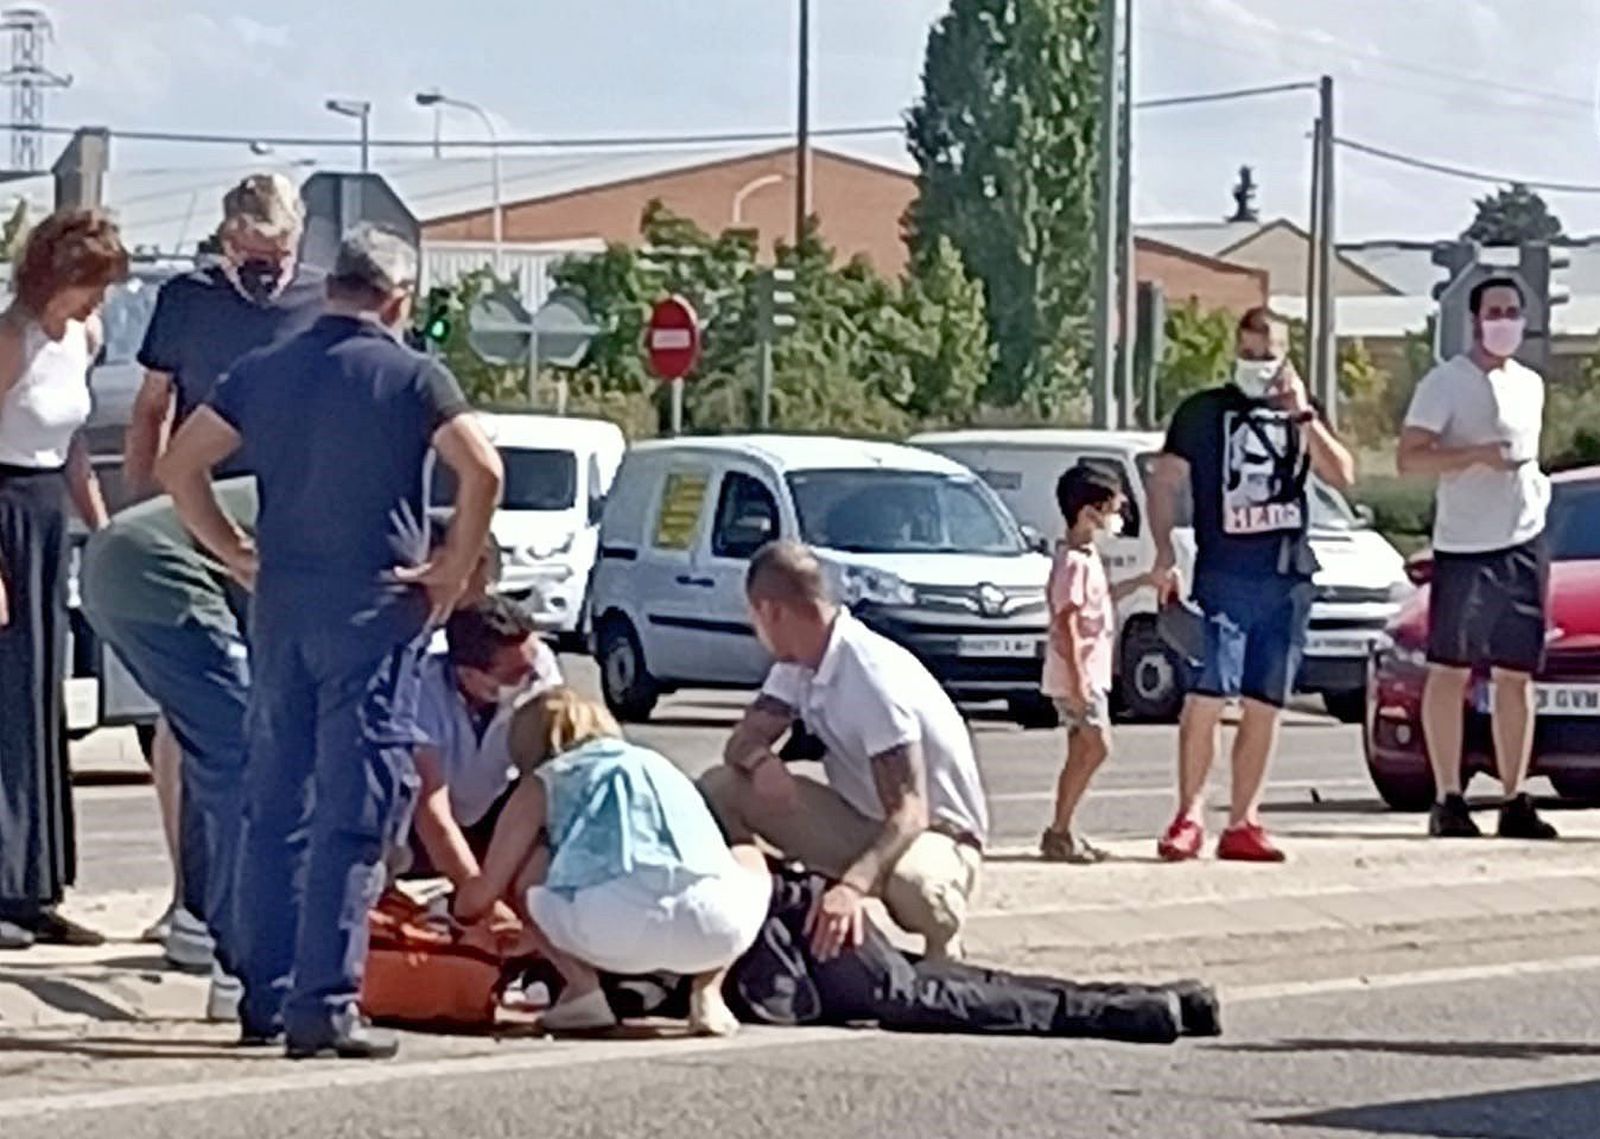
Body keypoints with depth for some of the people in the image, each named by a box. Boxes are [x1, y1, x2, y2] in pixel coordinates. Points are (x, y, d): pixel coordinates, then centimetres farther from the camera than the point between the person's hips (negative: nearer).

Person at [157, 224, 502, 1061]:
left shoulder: (263, 372, 9)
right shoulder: (411, 376, -5)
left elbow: (178, 465, 8)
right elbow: (482, 472, -16)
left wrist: (234, 554, 12)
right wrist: (453, 571, -6)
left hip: (279, 605, 5)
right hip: (374, 606, -5)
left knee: (275, 803, 12)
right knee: (355, 811, -5)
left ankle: (264, 997, 16)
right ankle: (323, 1003, -10)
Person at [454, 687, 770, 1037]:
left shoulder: (542, 783, 25)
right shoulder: (658, 765, 37)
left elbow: (483, 893, 23)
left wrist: (460, 909, 48)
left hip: (613, 926, -3)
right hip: (712, 926, 3)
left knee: (526, 875, 28)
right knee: (748, 861, 39)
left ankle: (583, 988, 8)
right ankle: (707, 992, 17)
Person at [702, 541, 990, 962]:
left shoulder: (875, 677, -29)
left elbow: (910, 814, -34)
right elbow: (744, 739, 1)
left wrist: (853, 886, -51)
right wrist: (761, 761, -25)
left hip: (937, 833, -7)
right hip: (863, 823, 7)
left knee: (913, 880, -44)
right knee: (719, 789, -9)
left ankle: (944, 958, -9)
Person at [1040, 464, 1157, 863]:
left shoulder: (1088, 558, 14)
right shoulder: (1074, 562, -16)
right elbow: (1067, 623, -21)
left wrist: (1140, 582, 22)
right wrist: (1077, 679, -25)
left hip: (1091, 675, 10)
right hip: (1077, 676, -10)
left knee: (1082, 753, 11)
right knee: (1096, 747, -13)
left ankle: (1062, 832, 15)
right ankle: (1060, 832, -11)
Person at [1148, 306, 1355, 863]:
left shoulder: (1300, 415, 16)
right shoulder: (1203, 411, 8)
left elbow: (1342, 476, 4)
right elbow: (1166, 482, 6)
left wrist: (1303, 416, -6)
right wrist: (1165, 552, -6)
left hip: (1287, 577, 3)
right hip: (1222, 574, -3)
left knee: (1264, 706, 4)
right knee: (1206, 694, -14)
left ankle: (1243, 825, 10)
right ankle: (1189, 817, -10)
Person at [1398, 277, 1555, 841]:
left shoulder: (1530, 385, 17)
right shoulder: (1446, 382, -3)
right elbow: (1410, 458, -11)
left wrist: (1538, 488, 13)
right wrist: (1477, 454, -21)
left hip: (1524, 544, 6)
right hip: (1464, 546, -6)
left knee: (1516, 676, 5)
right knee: (1450, 671, -3)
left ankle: (1515, 801, 8)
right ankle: (1448, 800, 0)